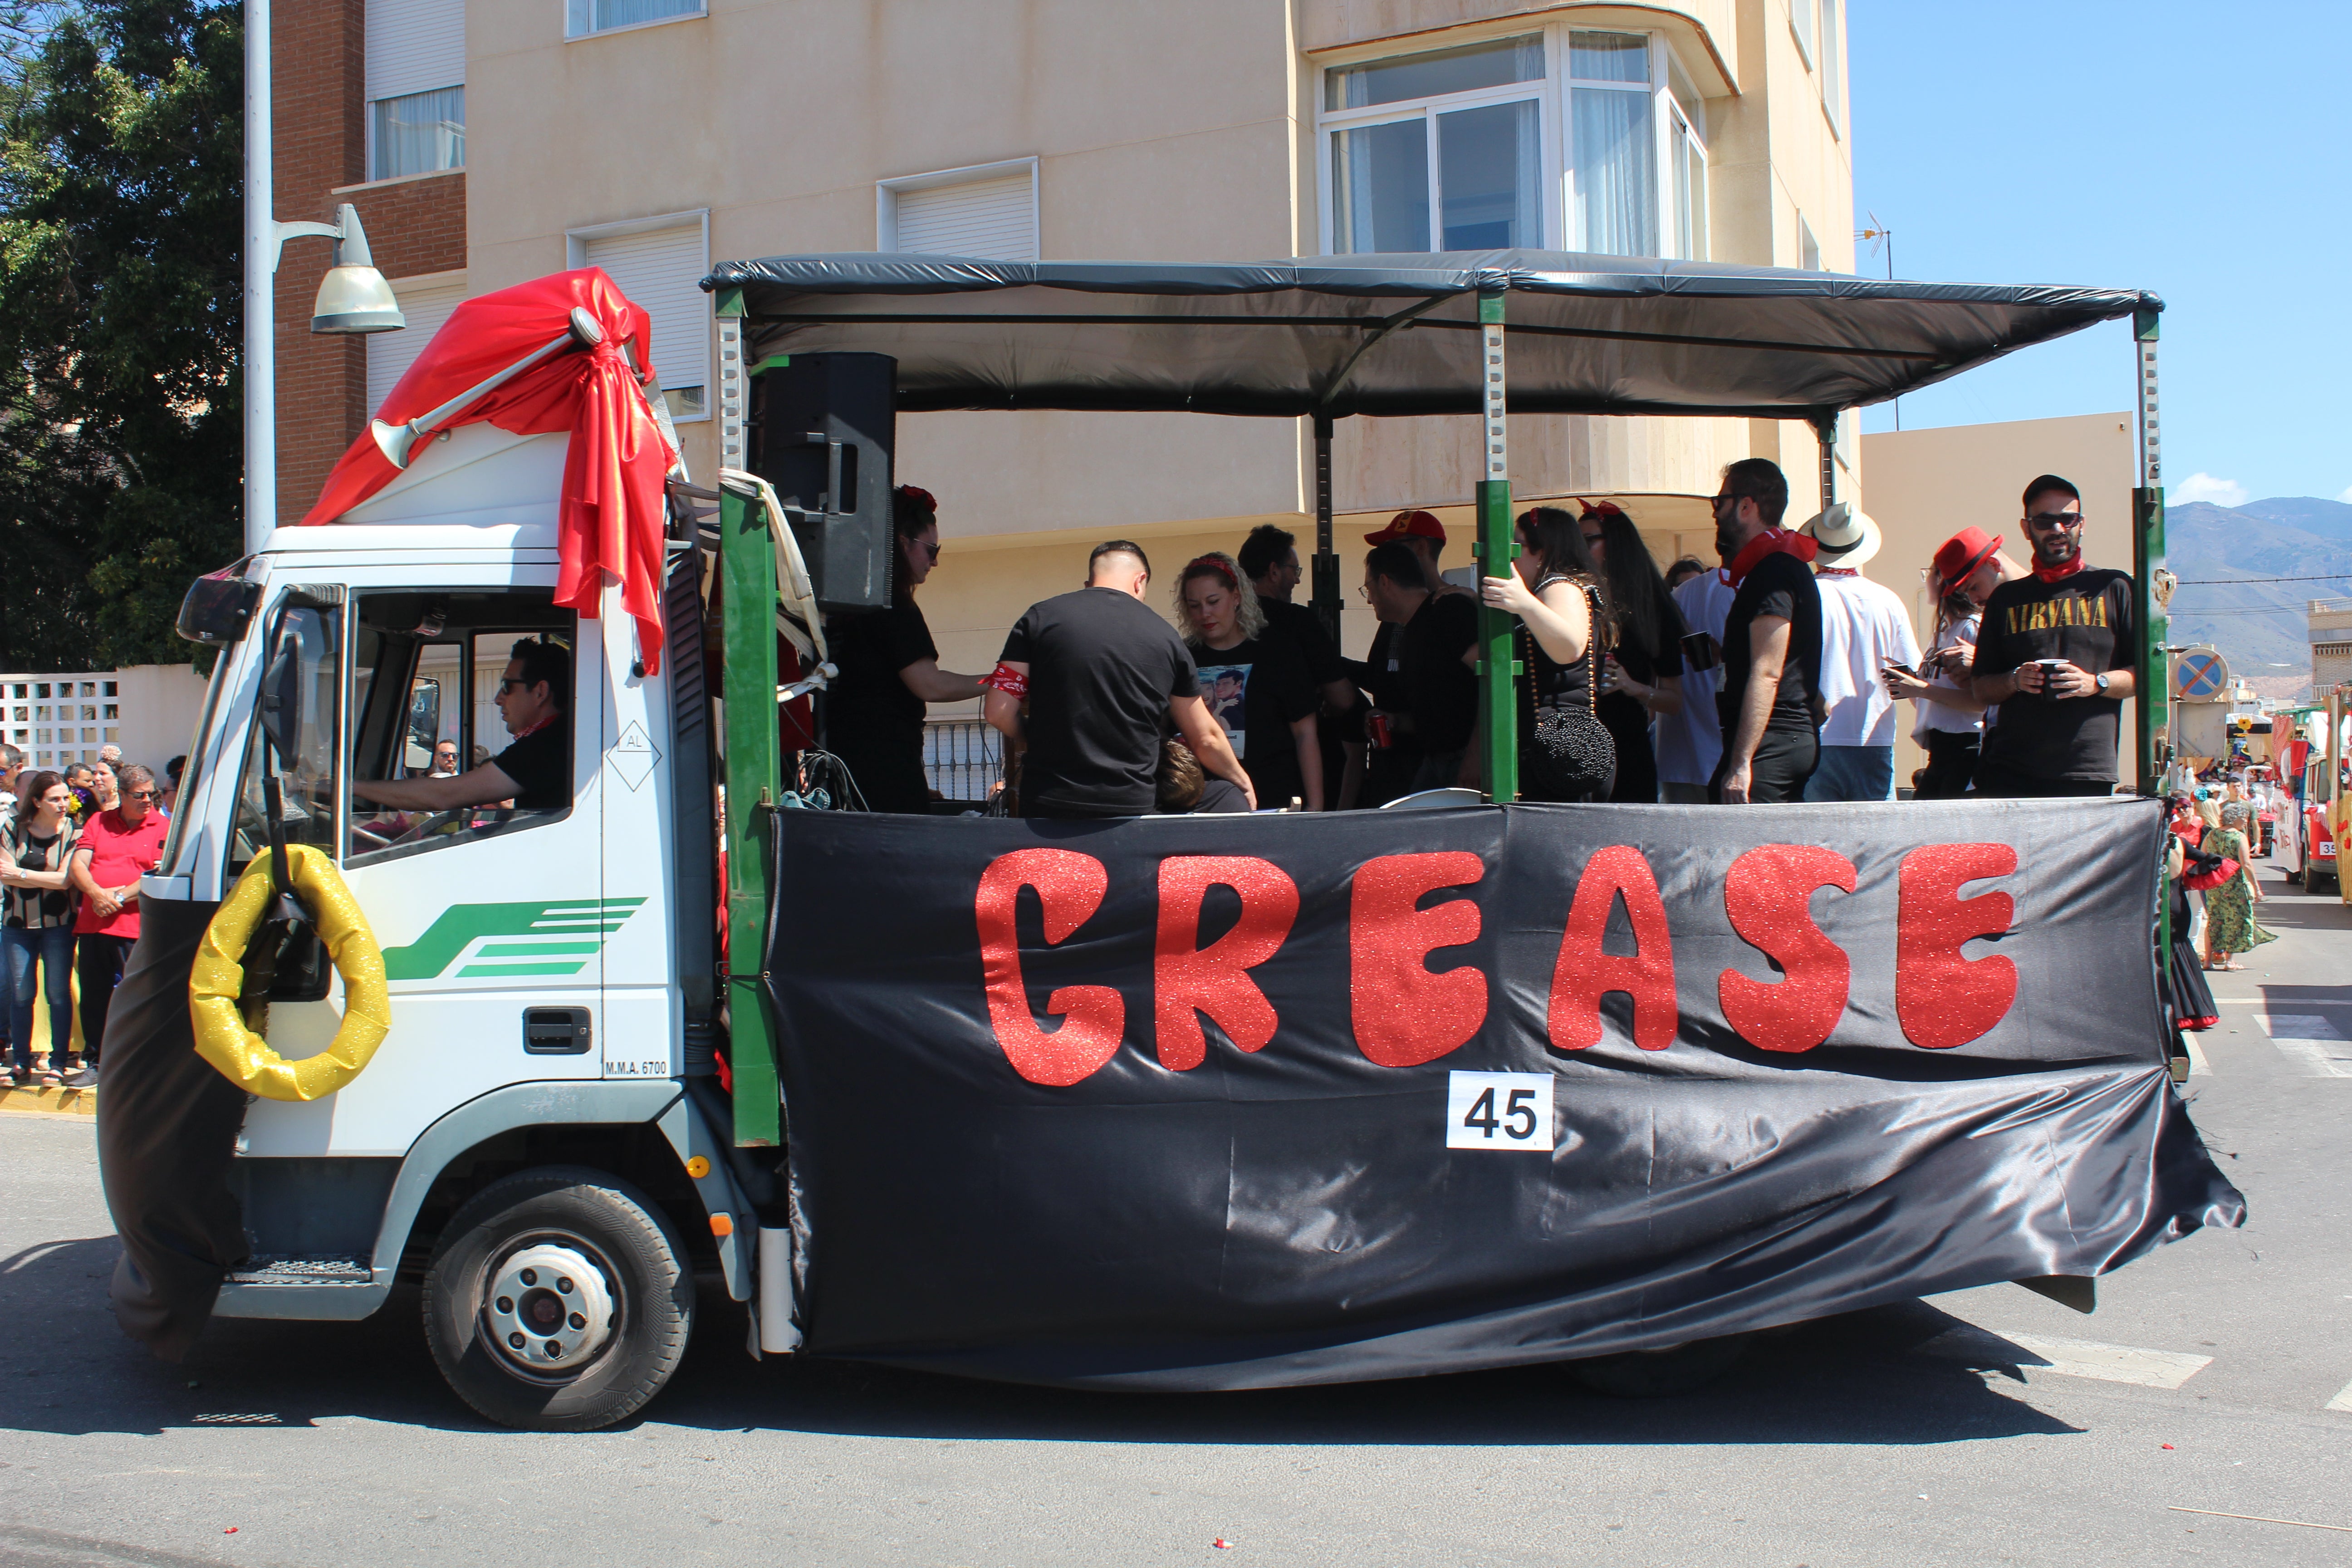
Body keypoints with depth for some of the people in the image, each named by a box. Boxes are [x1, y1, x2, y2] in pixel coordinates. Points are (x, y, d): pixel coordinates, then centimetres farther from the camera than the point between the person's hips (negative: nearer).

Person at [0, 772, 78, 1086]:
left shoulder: (73, 832, -2)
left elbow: (66, 879, -12)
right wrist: (49, 878, -16)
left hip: (58, 924, -2)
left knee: (59, 993, -1)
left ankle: (58, 1063, 5)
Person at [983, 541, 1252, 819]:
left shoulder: (1040, 618, 3)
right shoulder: (1165, 637, 7)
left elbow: (998, 711, -2)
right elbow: (1205, 739, 14)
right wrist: (1242, 781, 31)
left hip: (1048, 805, 0)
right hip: (1132, 805, 1)